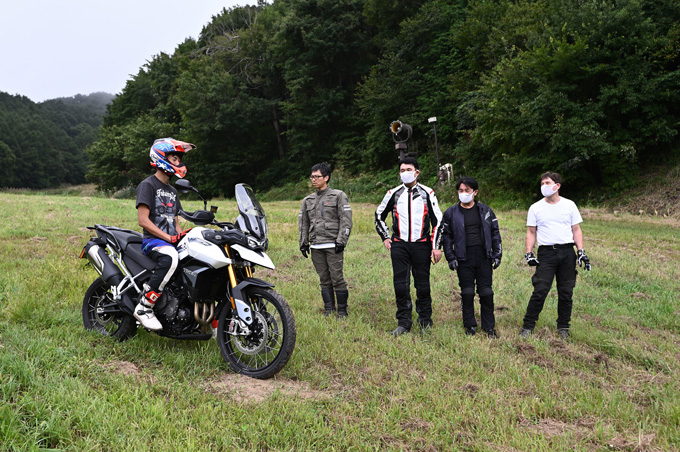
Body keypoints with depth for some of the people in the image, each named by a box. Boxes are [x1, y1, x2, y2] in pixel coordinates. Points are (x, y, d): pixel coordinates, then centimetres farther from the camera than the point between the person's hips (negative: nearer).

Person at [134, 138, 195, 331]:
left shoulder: (172, 190, 24)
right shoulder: (148, 185, -2)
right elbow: (143, 220, -12)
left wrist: (185, 236, 2)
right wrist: (169, 238, -17)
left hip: (173, 241, 8)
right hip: (152, 241, -8)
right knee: (170, 257, -40)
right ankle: (144, 307, -32)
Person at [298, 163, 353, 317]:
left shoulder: (338, 196, 2)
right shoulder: (307, 200, 17)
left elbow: (346, 220, -3)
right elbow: (303, 223, 21)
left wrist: (341, 240, -11)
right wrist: (303, 243, 13)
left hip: (333, 245, -4)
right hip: (316, 246, 5)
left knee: (337, 278, -6)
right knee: (324, 279, 7)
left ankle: (342, 310, 5)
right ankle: (329, 309, 16)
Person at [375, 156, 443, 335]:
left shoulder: (427, 193, 3)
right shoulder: (393, 194, 6)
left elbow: (438, 221, 3)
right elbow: (379, 215, 20)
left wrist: (436, 246, -3)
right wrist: (385, 237, 12)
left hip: (421, 245, -1)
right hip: (399, 245, 1)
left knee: (422, 284, 4)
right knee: (400, 285, -1)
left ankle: (425, 321, 19)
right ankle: (403, 322, 10)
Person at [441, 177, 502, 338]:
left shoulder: (485, 210, 7)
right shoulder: (451, 213, 4)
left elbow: (495, 233, 11)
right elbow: (446, 236, 5)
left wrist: (497, 254, 5)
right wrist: (450, 258, -2)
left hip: (484, 257, 1)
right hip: (463, 258, -1)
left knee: (486, 292, 3)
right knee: (467, 293, 4)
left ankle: (489, 326, 16)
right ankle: (470, 326, 18)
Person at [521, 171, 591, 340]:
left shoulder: (569, 205, 8)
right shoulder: (535, 208, 7)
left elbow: (576, 230, 10)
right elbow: (531, 232, 8)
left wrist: (581, 252, 1)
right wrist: (529, 253, -3)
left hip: (567, 252, 1)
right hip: (546, 252, -1)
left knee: (566, 292, 6)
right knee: (540, 291, -10)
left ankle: (563, 327, 20)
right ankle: (528, 326, 0)